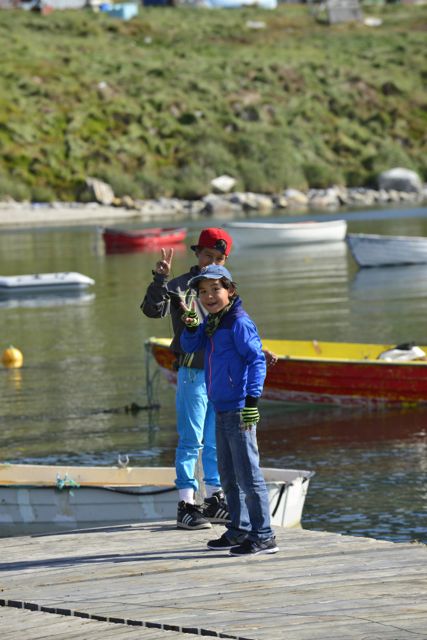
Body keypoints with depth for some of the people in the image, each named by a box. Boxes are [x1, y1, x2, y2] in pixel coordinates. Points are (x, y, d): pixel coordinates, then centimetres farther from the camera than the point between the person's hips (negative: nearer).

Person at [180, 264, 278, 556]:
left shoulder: (239, 322, -13)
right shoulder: (211, 323, 13)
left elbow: (257, 360, -17)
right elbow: (190, 346, 16)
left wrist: (252, 400, -22)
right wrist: (192, 325, -3)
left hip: (239, 409, -10)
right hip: (222, 409, 10)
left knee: (248, 474, -8)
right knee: (228, 475, 17)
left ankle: (263, 536, -5)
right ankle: (239, 530, 28)